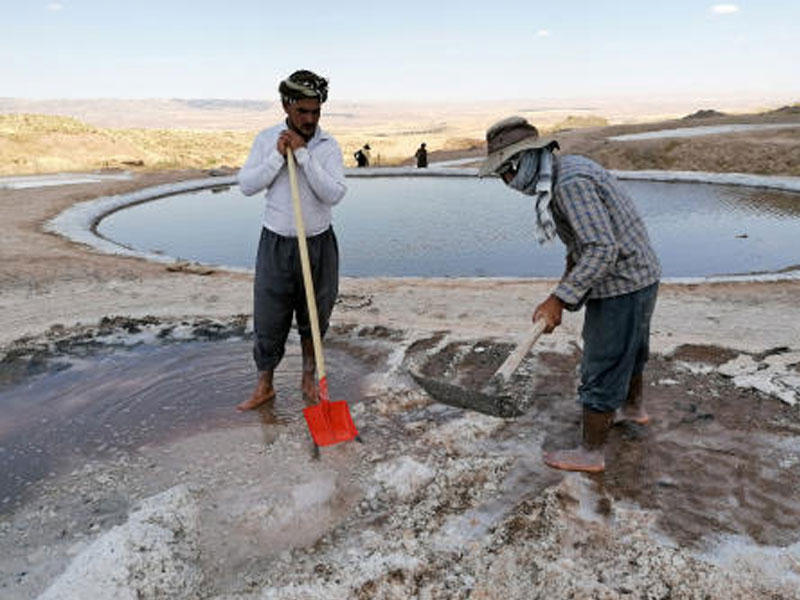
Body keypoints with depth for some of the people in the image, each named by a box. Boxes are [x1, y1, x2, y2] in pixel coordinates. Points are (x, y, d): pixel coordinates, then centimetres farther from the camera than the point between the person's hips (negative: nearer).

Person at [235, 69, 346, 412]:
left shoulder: (328, 146, -5)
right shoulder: (267, 139, 0)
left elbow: (334, 194, -17)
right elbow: (246, 185, -5)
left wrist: (303, 155, -21)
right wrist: (277, 156, -15)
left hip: (318, 244, 0)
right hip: (276, 243, 1)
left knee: (314, 320, 11)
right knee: (268, 321, 4)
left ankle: (309, 380, 30)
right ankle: (264, 386, 21)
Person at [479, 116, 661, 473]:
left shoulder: (571, 184, -26)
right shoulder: (566, 168, 6)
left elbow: (603, 251, -31)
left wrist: (560, 299, -30)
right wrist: (569, 274, 9)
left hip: (621, 286, -10)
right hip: (638, 276, 10)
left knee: (602, 368, 1)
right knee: (627, 350, 29)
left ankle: (591, 453, 16)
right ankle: (634, 408, 52)